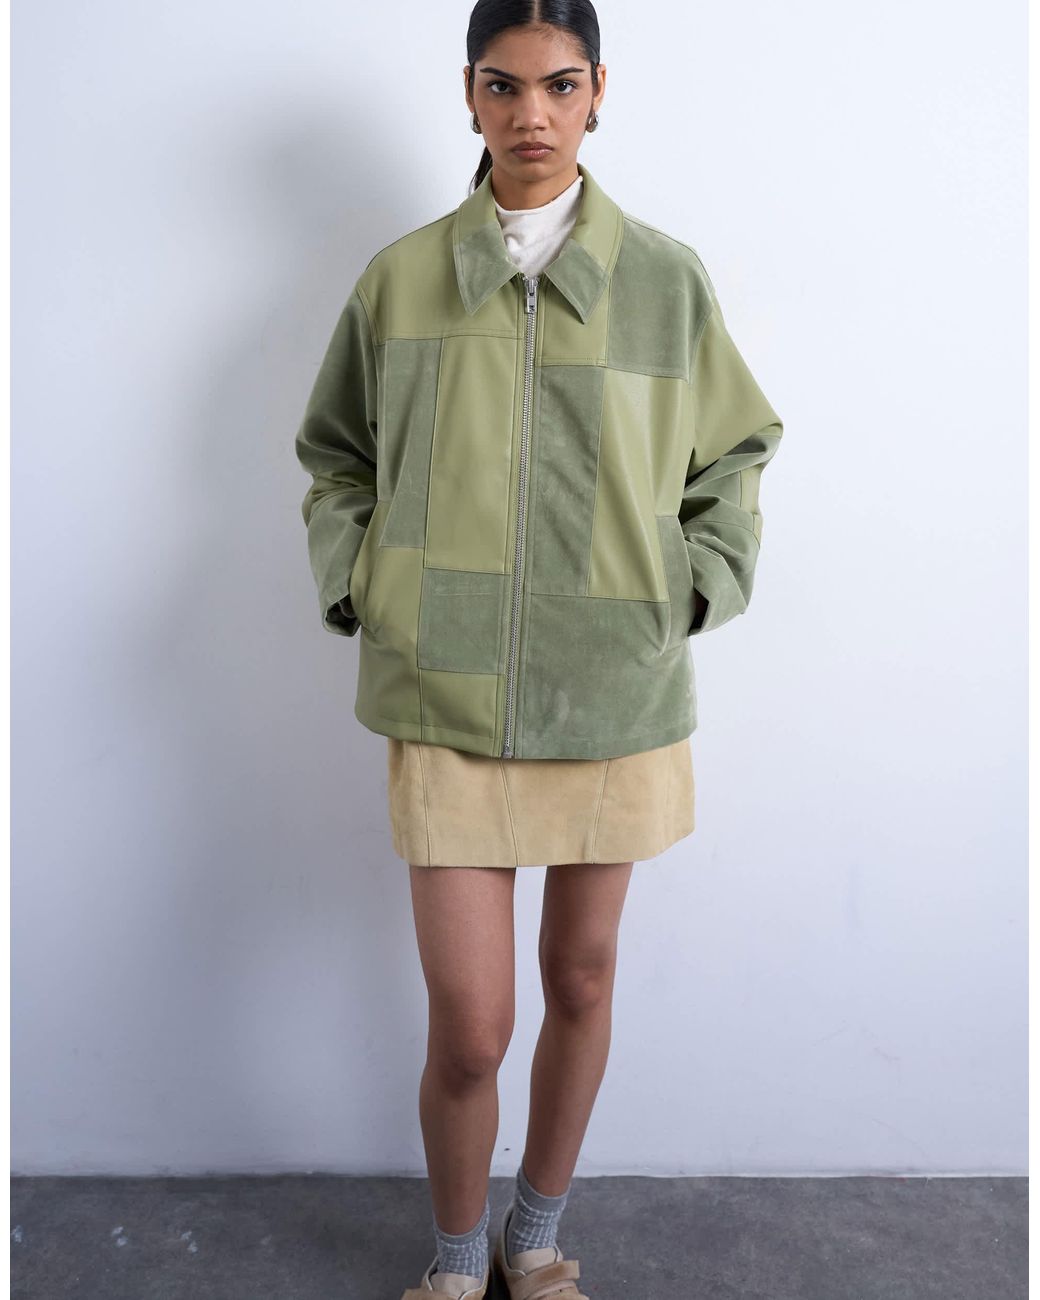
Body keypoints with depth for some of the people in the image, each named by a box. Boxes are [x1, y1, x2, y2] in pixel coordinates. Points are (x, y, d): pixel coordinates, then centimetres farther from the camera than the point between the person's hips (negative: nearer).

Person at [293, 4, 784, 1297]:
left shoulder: (666, 279, 3)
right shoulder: (400, 278, 2)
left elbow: (735, 450, 13)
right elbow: (335, 453, 13)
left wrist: (701, 585, 1)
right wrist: (351, 582, 0)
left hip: (617, 696, 2)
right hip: (446, 702, -1)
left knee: (581, 983, 15)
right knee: (469, 1029, 1)